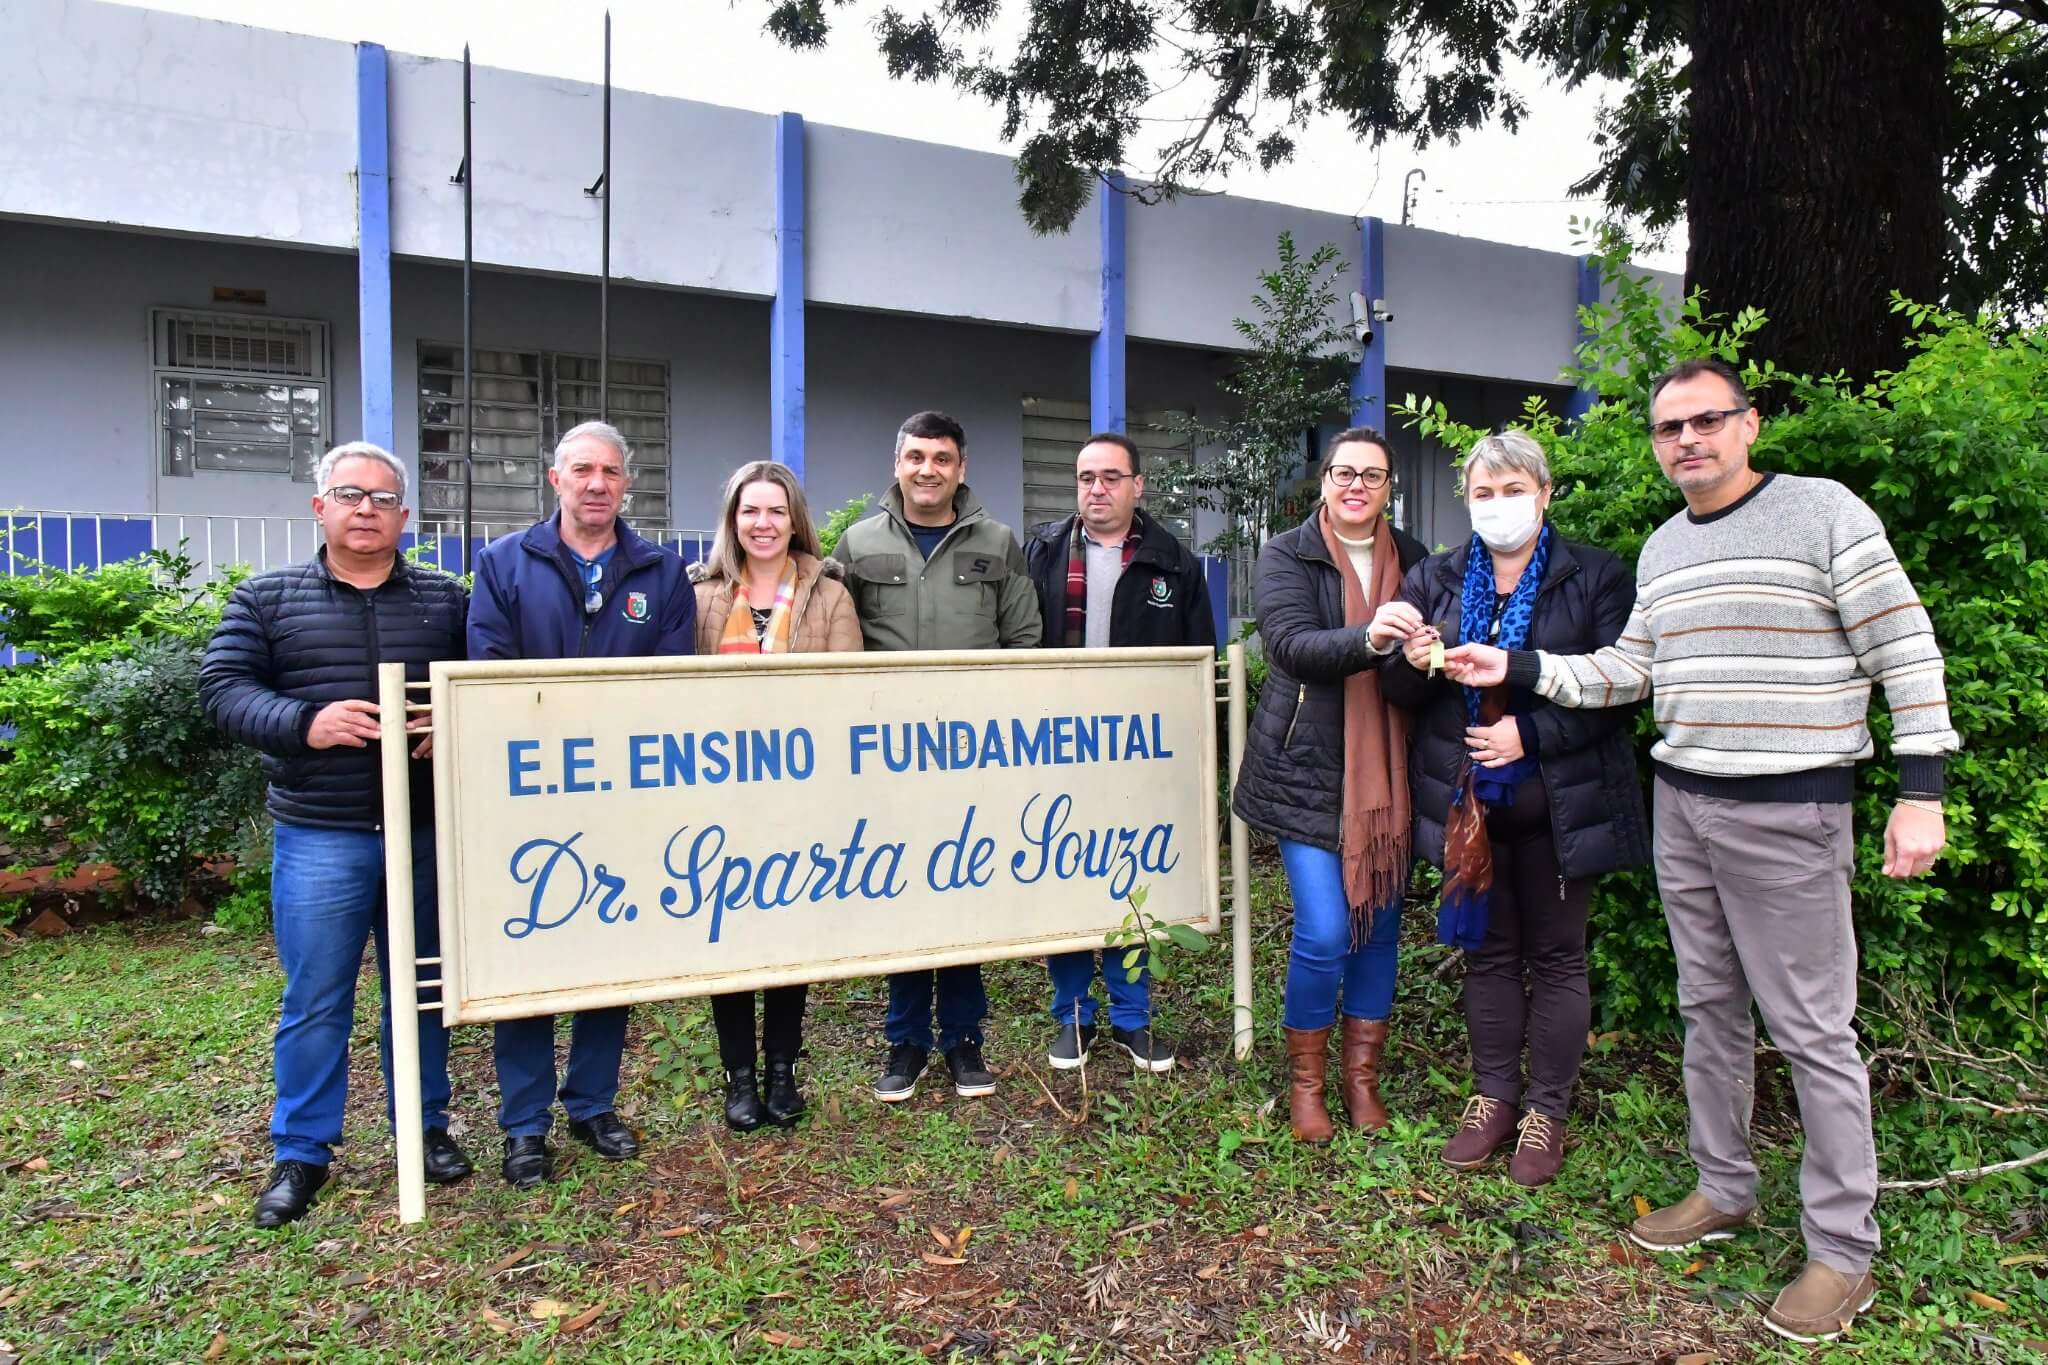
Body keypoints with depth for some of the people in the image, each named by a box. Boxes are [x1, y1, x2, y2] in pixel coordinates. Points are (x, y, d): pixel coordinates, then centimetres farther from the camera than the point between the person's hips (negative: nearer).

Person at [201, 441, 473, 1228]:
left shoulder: (445, 599, 8)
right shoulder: (266, 598, 5)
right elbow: (224, 689, -1)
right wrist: (304, 724, -19)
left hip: (425, 830, 1)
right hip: (319, 836, -1)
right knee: (316, 1000, 5)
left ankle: (426, 1127, 28)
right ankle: (300, 1151, 21)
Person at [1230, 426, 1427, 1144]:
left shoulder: (1413, 561, 10)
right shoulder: (1286, 555, -1)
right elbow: (1292, 644, -17)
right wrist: (1367, 638, -34)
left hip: (1387, 773, 4)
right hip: (1308, 769, -4)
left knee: (1381, 927, 9)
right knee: (1324, 932, -8)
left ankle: (1362, 1079, 27)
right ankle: (1305, 1081, 15)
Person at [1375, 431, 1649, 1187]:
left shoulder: (1596, 577, -2)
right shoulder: (1434, 580, 7)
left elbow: (1620, 685, -9)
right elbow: (1399, 691, 7)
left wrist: (1531, 733, -19)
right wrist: (1411, 664, -16)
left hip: (1558, 802, -3)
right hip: (1466, 799, 3)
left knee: (1556, 955, 9)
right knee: (1487, 950, 13)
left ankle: (1546, 1110, 23)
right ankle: (1494, 1096, 28)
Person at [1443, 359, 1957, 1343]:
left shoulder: (1825, 513, -8)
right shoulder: (1662, 548, 13)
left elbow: (1907, 653, -9)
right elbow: (1627, 670, 13)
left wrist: (1920, 792, -13)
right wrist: (1518, 669, 2)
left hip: (1790, 814, -6)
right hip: (1682, 805, 7)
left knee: (1811, 1030, 1)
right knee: (1708, 1008, 15)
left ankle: (1844, 1250, 16)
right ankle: (1724, 1190, 31)